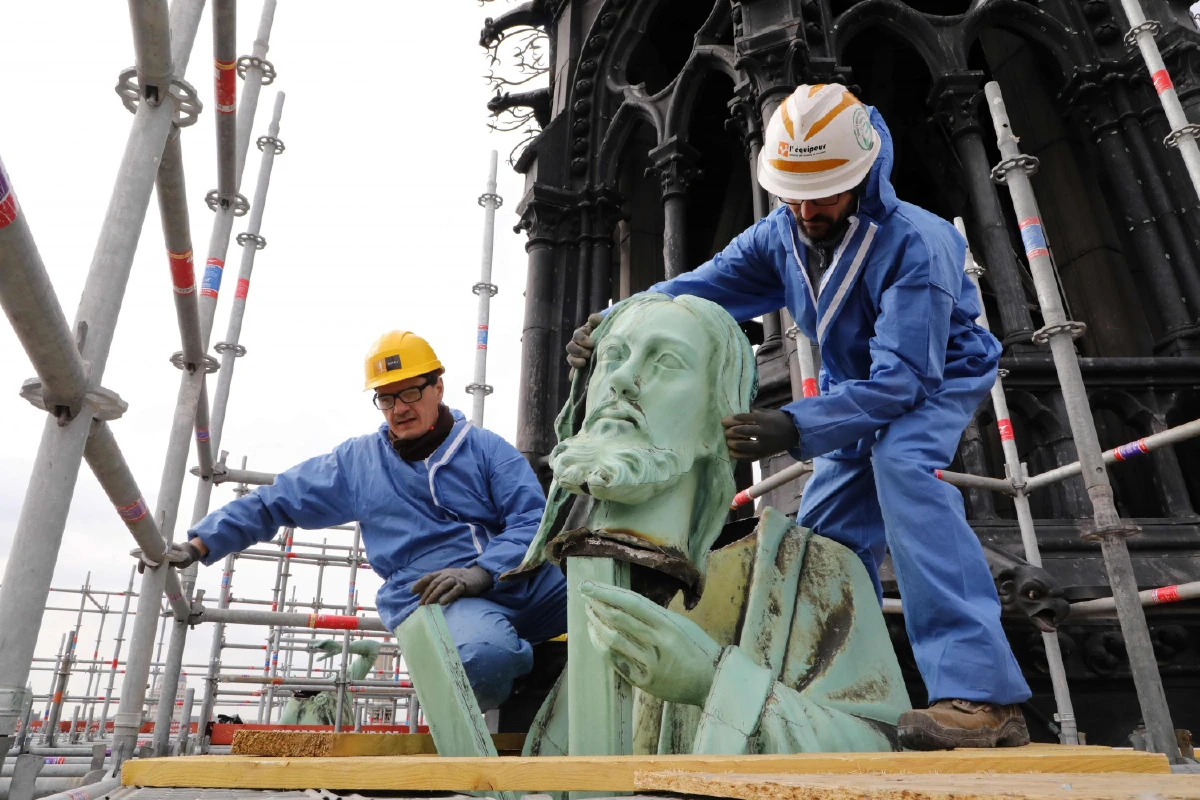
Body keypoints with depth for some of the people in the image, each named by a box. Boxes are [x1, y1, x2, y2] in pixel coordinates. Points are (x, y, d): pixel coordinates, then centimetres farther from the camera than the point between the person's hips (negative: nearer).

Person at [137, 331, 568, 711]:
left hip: (524, 578, 2)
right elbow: (271, 503, 23)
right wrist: (198, 545, 17)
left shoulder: (487, 449, 11)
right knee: (483, 657, -38)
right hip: (433, 593, -1)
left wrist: (482, 572, -16)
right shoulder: (357, 462, 18)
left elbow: (533, 518, 0)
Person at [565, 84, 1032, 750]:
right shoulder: (780, 235, -13)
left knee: (902, 461, -38)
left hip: (937, 380, -6)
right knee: (826, 535, 4)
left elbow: (899, 379, -38)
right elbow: (698, 289, -15)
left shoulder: (915, 244, -32)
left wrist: (794, 428, -51)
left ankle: (982, 696, -38)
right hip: (859, 392, 7)